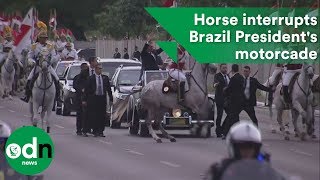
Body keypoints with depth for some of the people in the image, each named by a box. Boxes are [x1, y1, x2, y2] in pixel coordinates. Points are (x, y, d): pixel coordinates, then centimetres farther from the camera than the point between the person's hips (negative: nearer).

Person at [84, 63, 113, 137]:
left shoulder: (105, 78, 8)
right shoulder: (91, 78, 0)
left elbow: (109, 89, 11)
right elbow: (86, 89, 1)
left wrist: (111, 99, 5)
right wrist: (85, 100, -5)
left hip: (102, 98, 2)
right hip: (94, 98, -2)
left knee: (102, 116, 1)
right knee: (94, 116, -1)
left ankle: (101, 131, 6)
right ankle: (95, 131, 5)